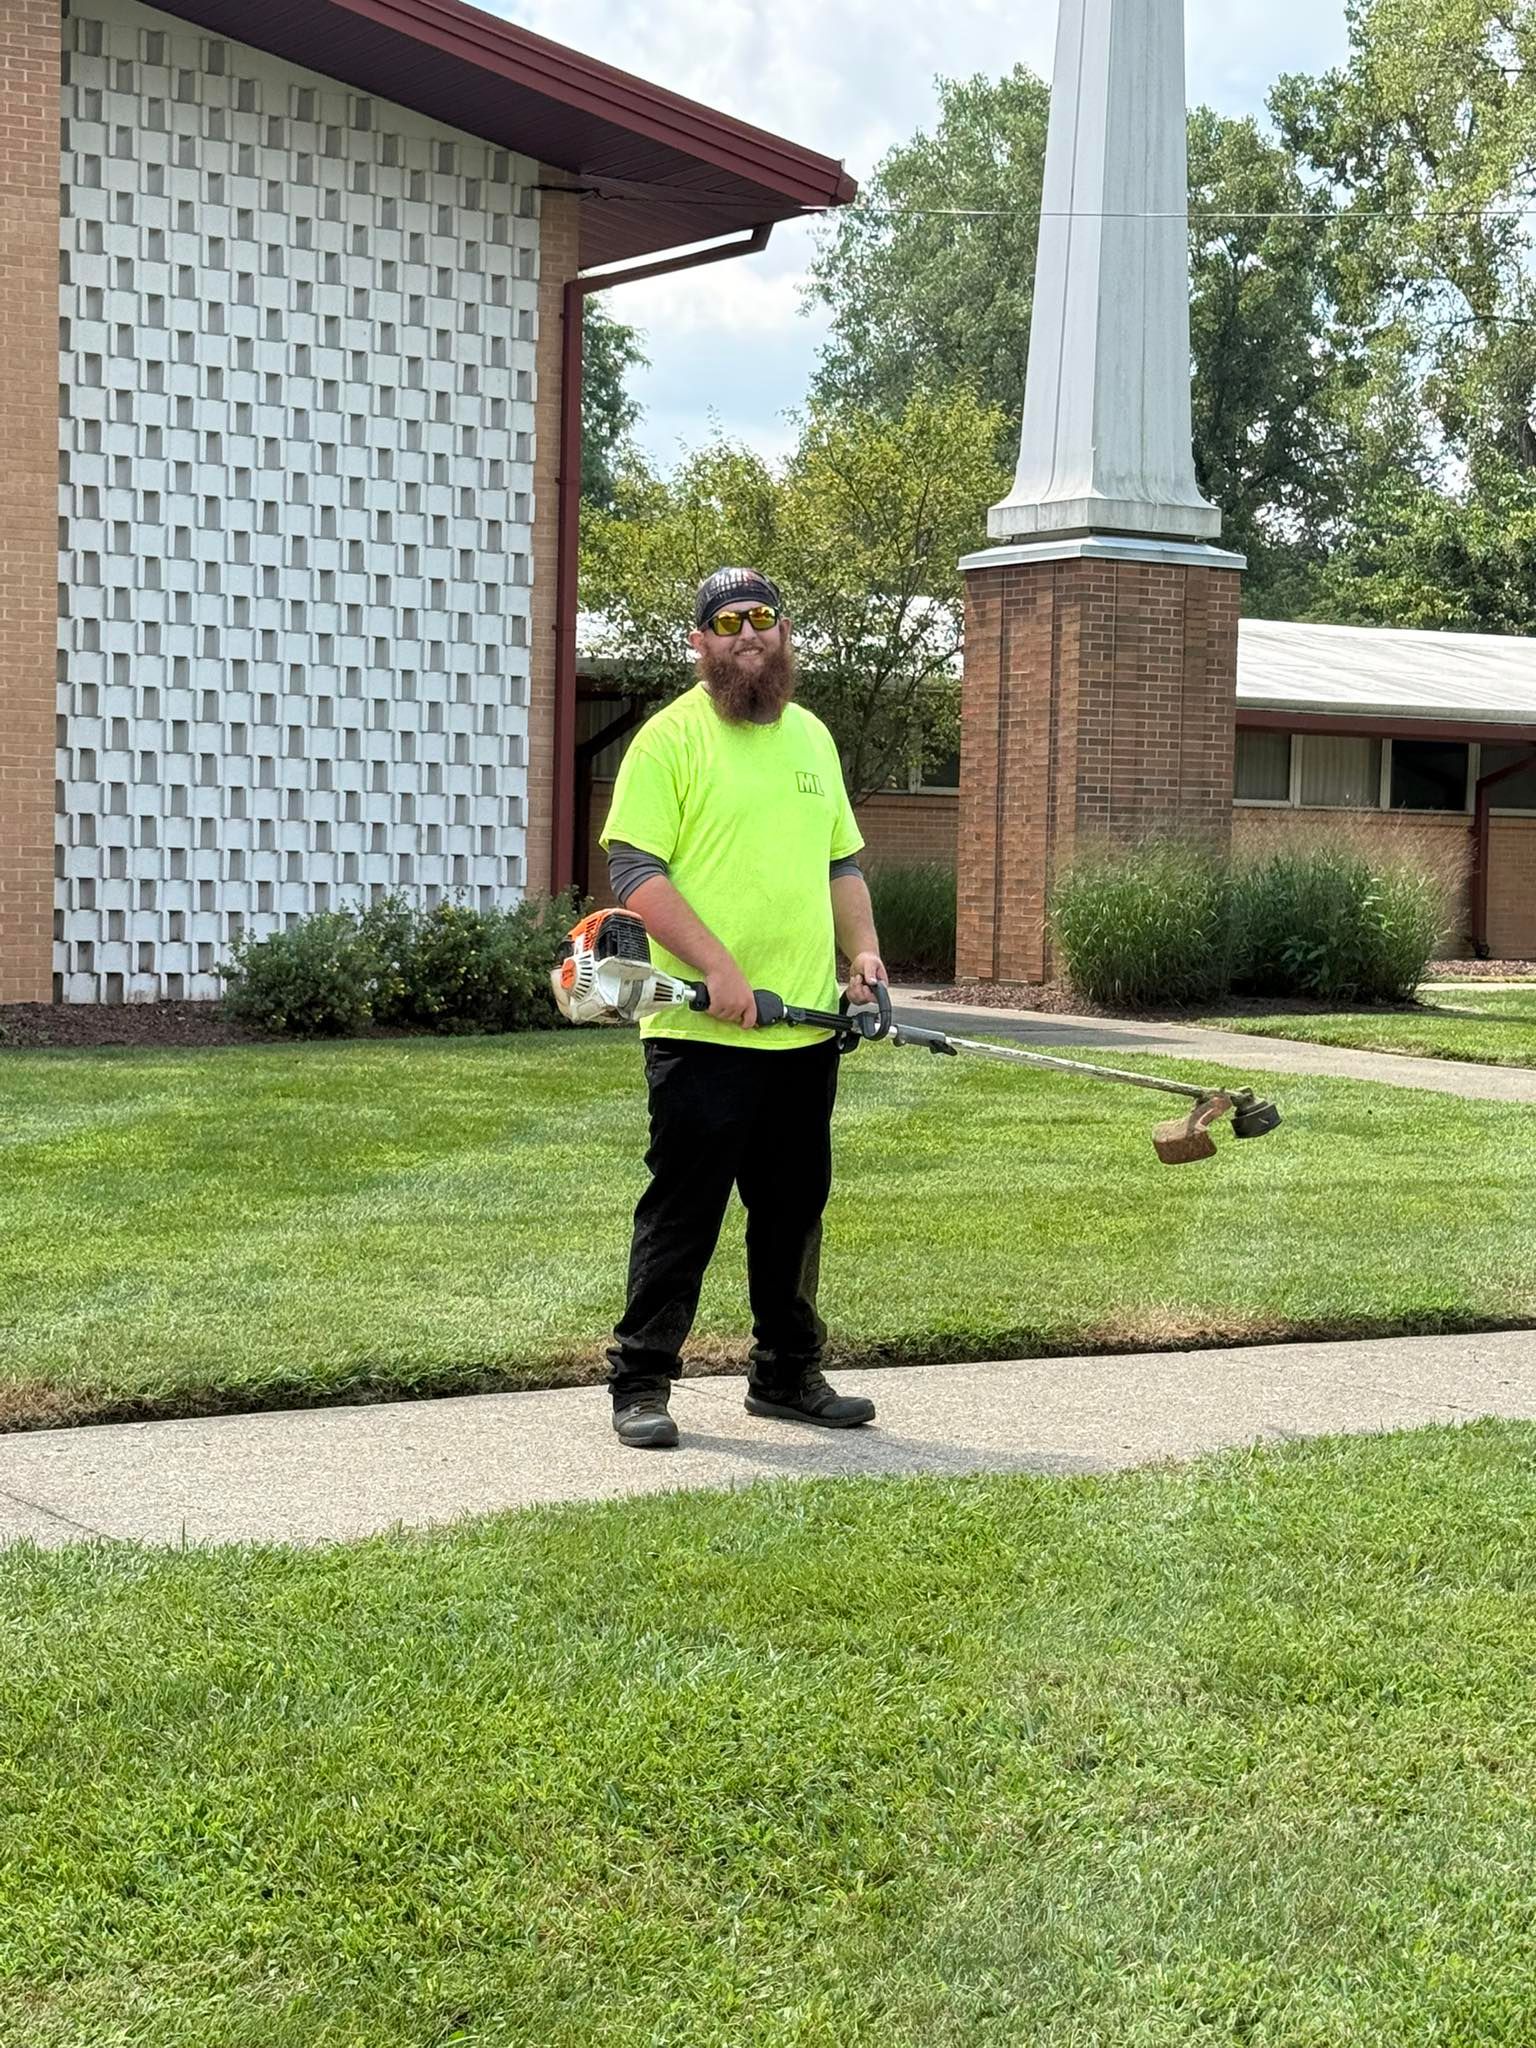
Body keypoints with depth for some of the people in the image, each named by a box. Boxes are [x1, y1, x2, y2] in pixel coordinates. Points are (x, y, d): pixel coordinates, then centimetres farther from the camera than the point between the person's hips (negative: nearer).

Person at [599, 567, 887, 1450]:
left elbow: (843, 861, 24)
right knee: (682, 1211, -3)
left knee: (795, 1209, 14)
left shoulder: (811, 736, 16)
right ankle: (641, 1384, 5)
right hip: (703, 1035, -6)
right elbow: (634, 869, -13)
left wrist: (863, 948, 8)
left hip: (807, 1030, 7)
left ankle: (788, 1374, 25)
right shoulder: (671, 737, -5)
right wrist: (717, 967, -21)